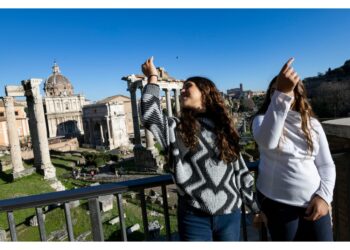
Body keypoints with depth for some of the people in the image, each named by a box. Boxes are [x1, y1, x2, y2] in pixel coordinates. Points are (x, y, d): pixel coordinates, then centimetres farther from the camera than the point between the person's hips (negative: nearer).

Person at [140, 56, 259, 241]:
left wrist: (256, 207, 11)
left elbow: (241, 172, 7)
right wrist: (153, 78, -11)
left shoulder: (224, 129, 3)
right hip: (194, 218, -2)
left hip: (230, 215, 2)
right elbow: (149, 115, -21)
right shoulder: (177, 128, -2)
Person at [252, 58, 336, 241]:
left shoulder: (312, 123, 3)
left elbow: (326, 164, 6)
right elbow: (266, 142, -32)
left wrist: (324, 195, -9)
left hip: (314, 201, 3)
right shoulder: (262, 119, -8)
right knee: (286, 239, 12)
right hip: (277, 203, -2)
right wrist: (281, 93, -38)